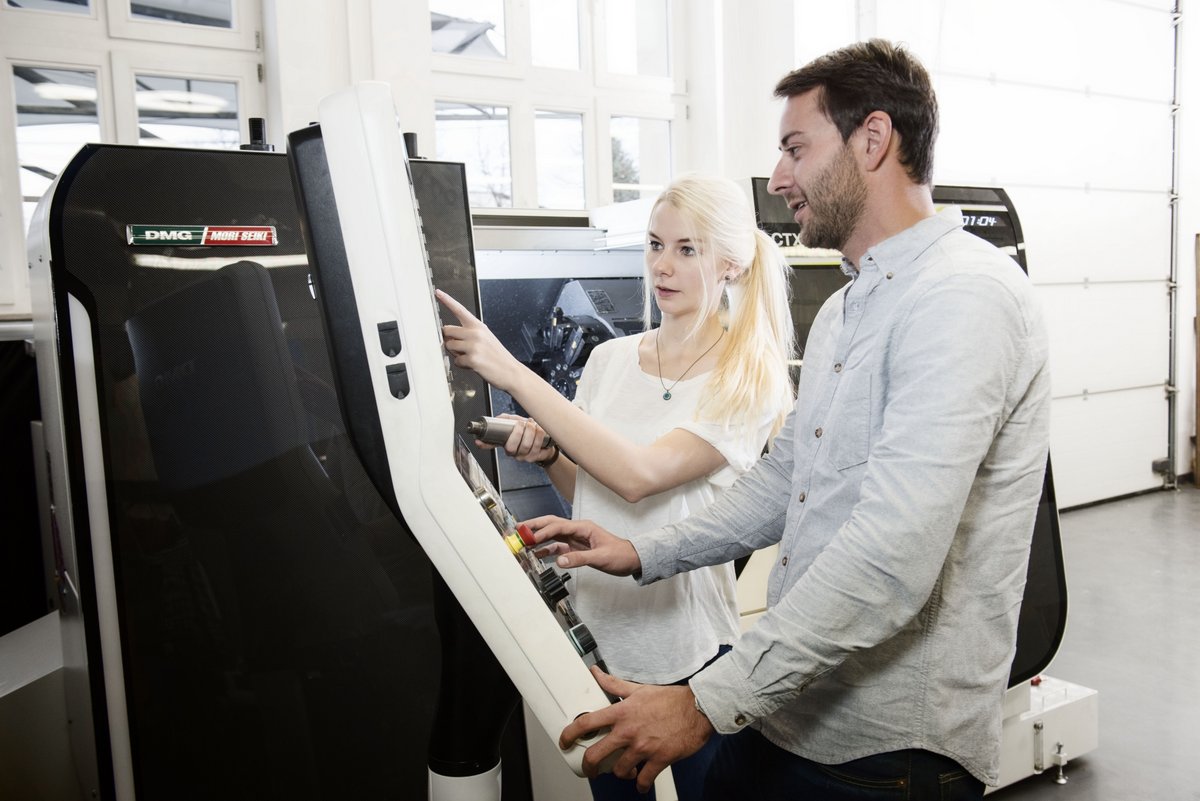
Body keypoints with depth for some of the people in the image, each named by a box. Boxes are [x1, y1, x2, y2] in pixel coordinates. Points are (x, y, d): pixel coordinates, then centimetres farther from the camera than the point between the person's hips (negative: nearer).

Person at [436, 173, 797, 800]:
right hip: (596, 632, 5)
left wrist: (512, 373, -28)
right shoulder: (609, 359, 3)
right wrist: (547, 455, -10)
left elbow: (638, 475, -27)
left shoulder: (749, 379, -12)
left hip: (686, 650, -4)